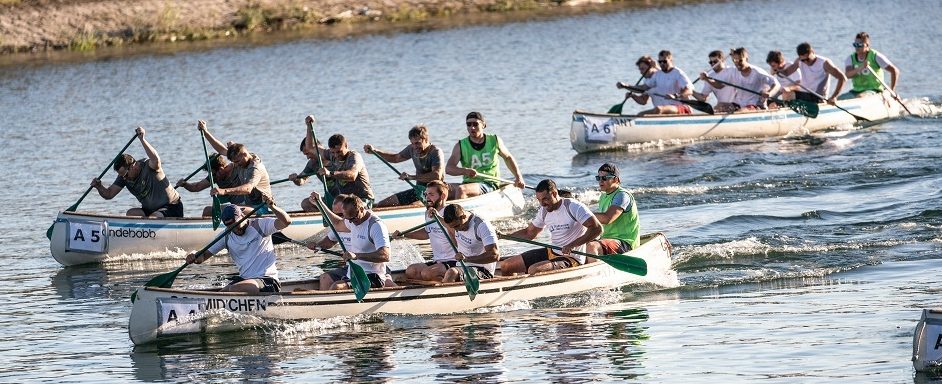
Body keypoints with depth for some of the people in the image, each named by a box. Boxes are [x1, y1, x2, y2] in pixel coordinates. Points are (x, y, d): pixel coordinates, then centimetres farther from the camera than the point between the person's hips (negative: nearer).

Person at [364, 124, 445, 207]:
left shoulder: (436, 152, -16)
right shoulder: (412, 149, 7)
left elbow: (437, 176, -31)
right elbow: (395, 158, 26)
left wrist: (412, 177, -33)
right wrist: (374, 151, 16)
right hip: (418, 190, 8)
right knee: (381, 205, 5)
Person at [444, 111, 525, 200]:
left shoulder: (494, 141, 7)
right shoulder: (461, 146, 4)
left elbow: (508, 158, 24)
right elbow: (448, 168, -8)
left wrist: (518, 177, 14)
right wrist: (465, 171, -29)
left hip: (490, 185, -3)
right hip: (468, 183, 3)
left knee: (461, 189, -34)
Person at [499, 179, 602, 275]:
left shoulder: (573, 207, -16)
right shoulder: (544, 211, 6)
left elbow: (597, 228, -24)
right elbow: (529, 233, 20)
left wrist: (572, 245, -32)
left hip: (571, 259, -8)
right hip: (551, 252, 8)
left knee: (534, 270, -33)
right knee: (505, 266, 3)